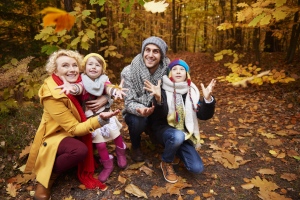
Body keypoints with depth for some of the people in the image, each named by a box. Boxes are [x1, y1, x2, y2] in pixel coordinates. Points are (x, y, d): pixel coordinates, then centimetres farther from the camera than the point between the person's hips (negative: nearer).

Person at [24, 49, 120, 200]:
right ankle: (46, 178, -7)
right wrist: (100, 119, -43)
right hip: (55, 135, -7)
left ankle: (85, 173, 5)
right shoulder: (52, 95, -28)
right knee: (80, 150, -33)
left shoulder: (79, 82, -11)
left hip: (73, 133, 7)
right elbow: (74, 128, -28)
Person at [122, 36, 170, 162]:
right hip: (136, 112, -2)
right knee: (138, 122, -33)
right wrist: (140, 110, -44)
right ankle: (135, 147, 3)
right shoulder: (129, 72, -20)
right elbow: (129, 102, -21)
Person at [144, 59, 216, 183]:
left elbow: (204, 116, -9)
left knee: (197, 168, -10)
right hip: (164, 130, -3)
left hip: (184, 134, 4)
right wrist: (158, 99, -44)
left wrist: (208, 99, -28)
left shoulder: (192, 91, 1)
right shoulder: (163, 90, -11)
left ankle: (175, 148, 18)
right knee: (178, 136, -39)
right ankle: (166, 163, -7)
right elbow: (159, 116, -24)